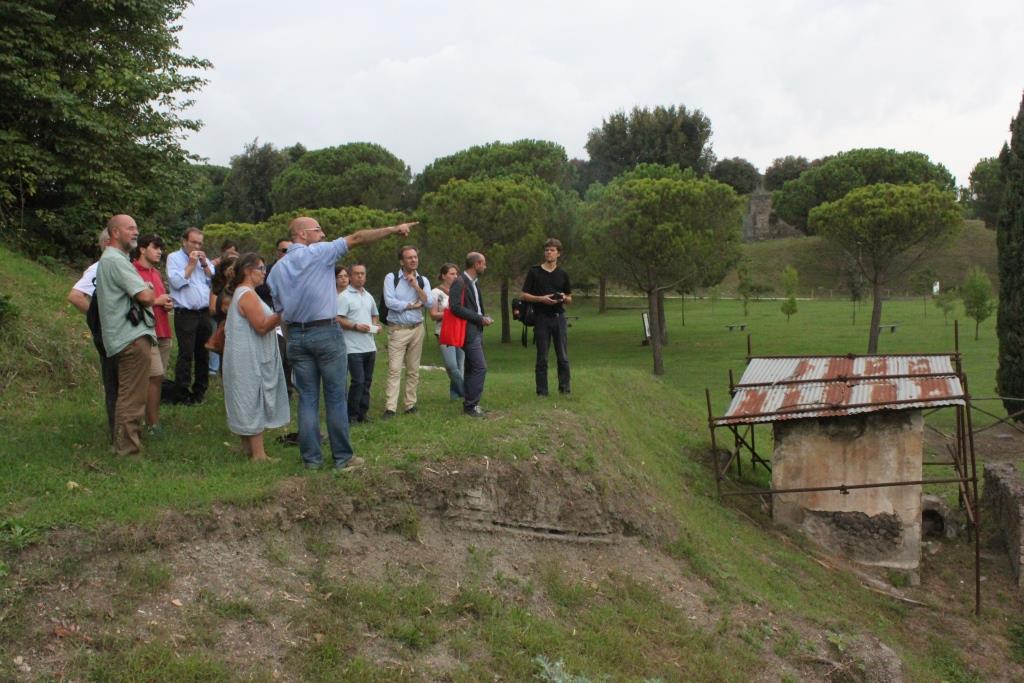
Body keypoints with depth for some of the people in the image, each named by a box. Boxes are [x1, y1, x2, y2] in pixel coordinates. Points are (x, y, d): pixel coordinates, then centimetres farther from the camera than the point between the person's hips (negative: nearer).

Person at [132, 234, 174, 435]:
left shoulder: (156, 273, 19)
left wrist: (168, 303, 10)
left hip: (163, 332, 8)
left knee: (157, 377, 9)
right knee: (155, 376, -11)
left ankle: (153, 417, 15)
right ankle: (153, 424, -5)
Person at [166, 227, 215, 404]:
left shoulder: (203, 258, 16)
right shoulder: (174, 258, 0)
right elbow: (176, 282, -13)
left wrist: (204, 263, -3)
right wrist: (191, 264, -10)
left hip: (204, 313, 6)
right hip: (185, 314, -5)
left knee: (203, 354, 11)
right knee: (186, 354, -8)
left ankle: (200, 390, 20)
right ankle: (182, 393, -2)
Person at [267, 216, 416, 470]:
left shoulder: (277, 268, 10)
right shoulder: (318, 253, -7)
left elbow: (280, 310, 12)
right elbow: (357, 238, -7)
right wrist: (394, 229, -3)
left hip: (296, 335, 5)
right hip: (326, 333, -5)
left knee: (307, 398, 8)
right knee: (335, 397, 1)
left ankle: (311, 458, 10)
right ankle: (342, 457, 6)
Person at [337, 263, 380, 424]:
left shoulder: (369, 296, 17)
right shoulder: (344, 296, -6)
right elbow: (338, 320, -13)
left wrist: (376, 325, 8)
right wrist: (356, 326, -20)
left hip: (369, 346, 7)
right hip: (353, 347, -7)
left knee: (367, 381, 10)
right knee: (358, 381, -11)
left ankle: (362, 413, 18)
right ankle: (352, 415, 0)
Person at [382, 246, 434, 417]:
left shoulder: (423, 280, 10)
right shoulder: (392, 278, -1)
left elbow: (430, 303, -1)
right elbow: (389, 301, -12)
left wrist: (416, 286, -10)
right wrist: (412, 305, -6)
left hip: (417, 328, 4)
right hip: (397, 329, -4)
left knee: (413, 370, 7)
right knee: (394, 369, -10)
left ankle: (410, 404, 14)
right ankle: (390, 407, -12)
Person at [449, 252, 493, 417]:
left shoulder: (475, 282, 16)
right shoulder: (460, 283, -13)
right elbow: (456, 307, -21)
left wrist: (484, 318, 7)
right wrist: (479, 318, -18)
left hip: (477, 330, 9)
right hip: (468, 331, -9)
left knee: (471, 368, 13)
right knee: (480, 367, -12)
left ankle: (469, 402, 21)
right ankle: (471, 405, -6)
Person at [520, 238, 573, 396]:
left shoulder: (563, 274, 10)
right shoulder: (534, 272, 2)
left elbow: (569, 299, 16)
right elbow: (523, 295, 1)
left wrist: (564, 298, -8)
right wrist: (541, 298, -13)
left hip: (559, 317, 2)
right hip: (541, 318, -2)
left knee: (563, 357, 3)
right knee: (542, 358, 2)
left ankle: (565, 387, 14)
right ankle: (542, 391, 9)